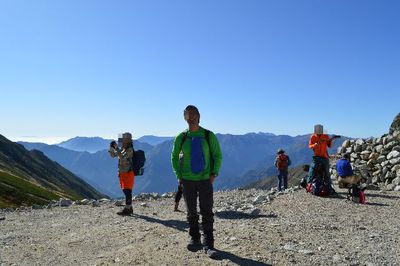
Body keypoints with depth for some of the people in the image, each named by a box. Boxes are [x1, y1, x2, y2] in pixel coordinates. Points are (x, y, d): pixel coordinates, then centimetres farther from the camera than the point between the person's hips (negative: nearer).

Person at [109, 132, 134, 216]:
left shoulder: (129, 149, -14)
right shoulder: (122, 149, 12)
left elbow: (122, 157, -27)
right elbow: (113, 155, 18)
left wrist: (116, 148, -23)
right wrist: (111, 147, 2)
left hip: (128, 173, -9)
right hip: (122, 173, 9)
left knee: (127, 191, -8)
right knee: (125, 191, 13)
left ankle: (127, 209, -5)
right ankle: (129, 208, 21)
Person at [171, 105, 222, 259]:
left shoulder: (209, 136, -2)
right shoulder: (181, 138, 1)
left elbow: (217, 155, 4)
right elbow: (174, 157, 12)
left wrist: (214, 174, -6)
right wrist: (179, 176, 3)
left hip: (205, 180, -1)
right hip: (188, 180, 1)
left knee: (207, 213, -1)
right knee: (191, 213, 11)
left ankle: (208, 245, 7)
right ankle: (194, 240, 26)